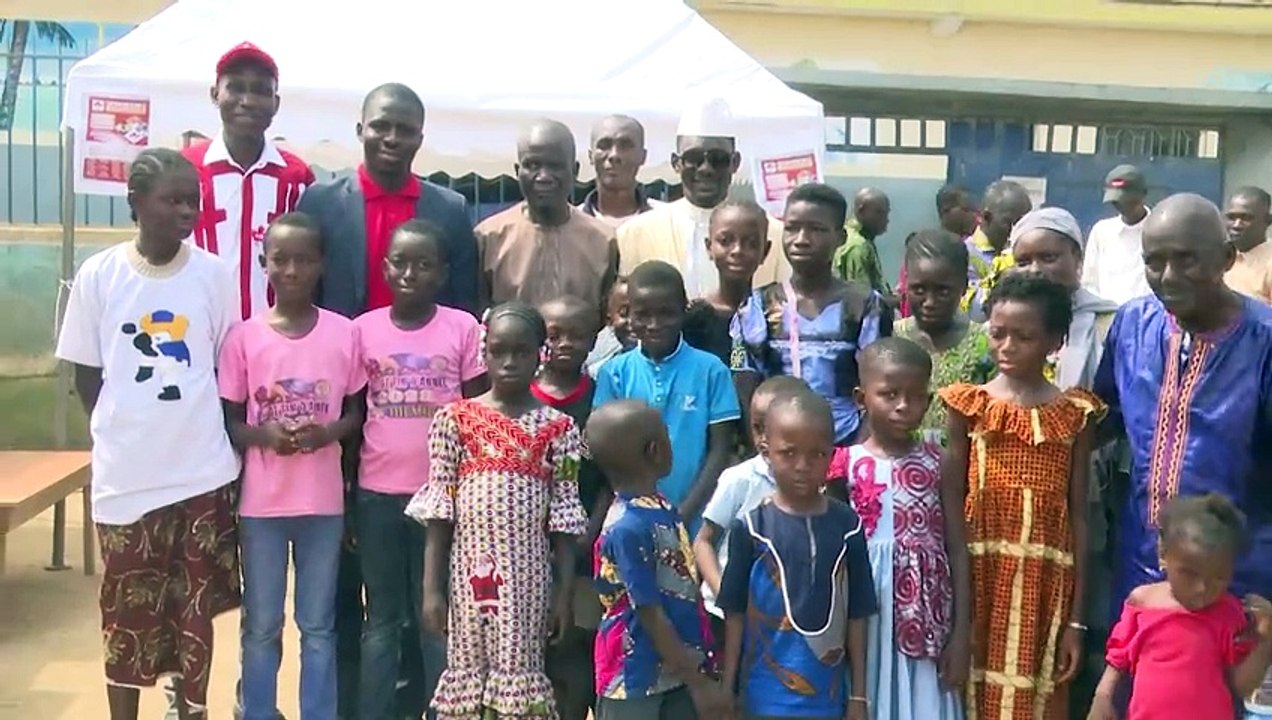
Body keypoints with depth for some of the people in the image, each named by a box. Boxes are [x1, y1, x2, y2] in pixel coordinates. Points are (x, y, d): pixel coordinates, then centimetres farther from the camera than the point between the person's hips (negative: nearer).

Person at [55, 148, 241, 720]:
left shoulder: (215, 275, -2)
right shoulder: (98, 276, -4)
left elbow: (230, 370, 6)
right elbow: (86, 374, 5)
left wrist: (198, 433, 2)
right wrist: (125, 433, 2)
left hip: (203, 471, 1)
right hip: (126, 474, 0)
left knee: (195, 608, 11)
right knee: (127, 612, 10)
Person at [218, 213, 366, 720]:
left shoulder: (344, 333, -2)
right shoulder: (244, 337, -3)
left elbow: (356, 412, 6)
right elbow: (227, 422, 2)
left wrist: (328, 432, -14)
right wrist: (263, 434, -18)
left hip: (324, 502, 0)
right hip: (261, 504, 0)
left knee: (318, 626, 11)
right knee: (261, 627, 11)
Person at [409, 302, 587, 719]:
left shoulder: (558, 428, 1)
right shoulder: (455, 419, 0)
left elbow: (564, 517, 1)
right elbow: (438, 513, 1)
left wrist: (565, 593, -1)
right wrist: (432, 588, -3)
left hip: (528, 577, 0)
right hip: (470, 572, 1)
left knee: (521, 674, 5)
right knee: (467, 671, 8)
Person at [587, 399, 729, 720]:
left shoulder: (662, 507, 2)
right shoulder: (629, 527, -24)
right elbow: (650, 613, -21)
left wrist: (701, 668, 15)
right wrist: (698, 683, -16)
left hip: (677, 669, 8)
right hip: (635, 678, -8)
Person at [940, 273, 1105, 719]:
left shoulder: (1075, 415, 0)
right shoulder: (970, 406, -1)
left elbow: (1078, 517, 1)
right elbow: (951, 507, -1)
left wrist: (1076, 618, 0)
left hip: (1044, 586, 0)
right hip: (979, 580, 0)